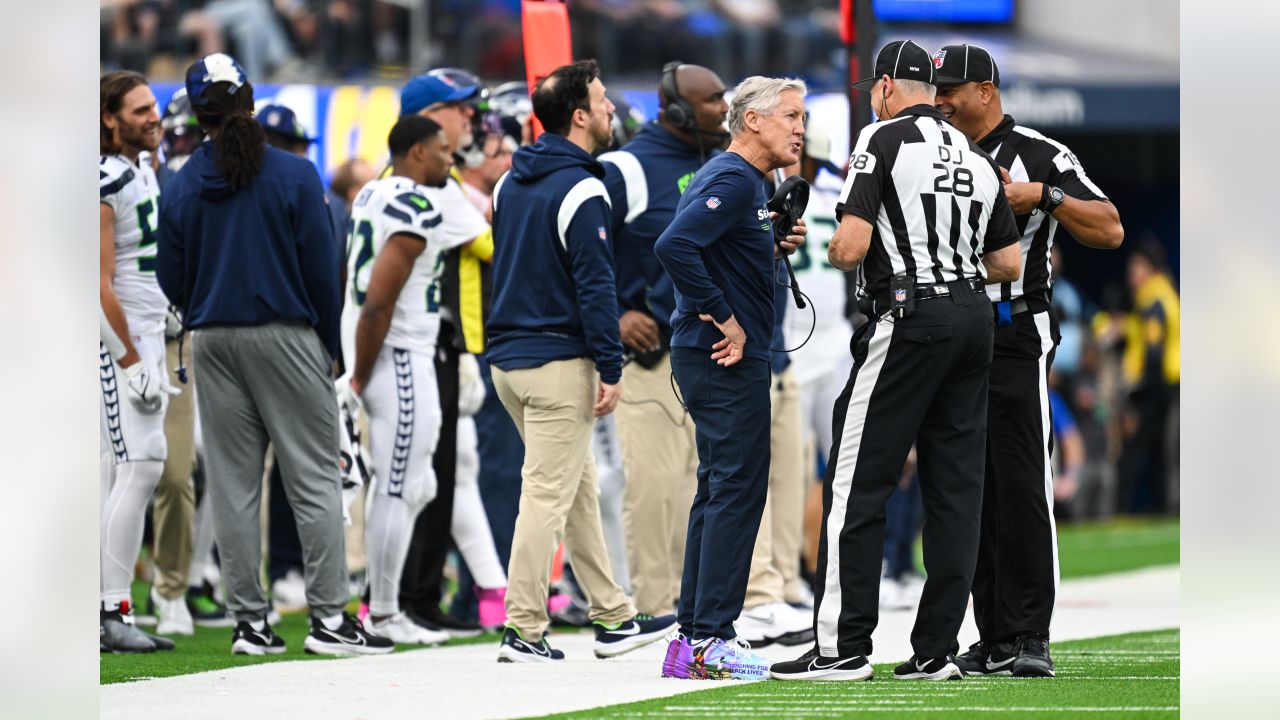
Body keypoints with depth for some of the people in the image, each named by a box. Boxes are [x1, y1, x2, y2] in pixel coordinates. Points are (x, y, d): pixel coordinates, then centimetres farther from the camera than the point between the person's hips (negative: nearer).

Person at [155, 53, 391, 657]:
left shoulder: (182, 187, 2)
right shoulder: (294, 176, -7)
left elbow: (171, 279, 4)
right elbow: (322, 267, -6)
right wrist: (330, 346, 5)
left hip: (213, 342, 3)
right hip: (284, 335, -3)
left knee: (232, 483, 7)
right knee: (315, 477, -1)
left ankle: (250, 621, 7)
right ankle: (327, 616, -6)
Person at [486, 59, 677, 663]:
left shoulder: (511, 183, 12)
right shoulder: (580, 190, -15)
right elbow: (594, 284, -18)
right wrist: (609, 370, -15)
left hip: (507, 358, 9)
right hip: (557, 363, -9)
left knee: (579, 488, 15)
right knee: (548, 495, -5)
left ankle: (612, 617, 19)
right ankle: (524, 630, -6)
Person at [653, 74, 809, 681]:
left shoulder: (745, 180, 18)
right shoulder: (733, 180, -14)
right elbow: (674, 246, -27)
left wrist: (775, 244, 11)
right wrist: (723, 318, -22)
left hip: (728, 357, 11)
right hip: (726, 359, -11)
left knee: (720, 490, 13)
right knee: (737, 488, -8)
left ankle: (694, 639, 17)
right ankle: (711, 638, -8)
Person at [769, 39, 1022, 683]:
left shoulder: (883, 140, -4)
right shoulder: (977, 157, 15)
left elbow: (851, 246, -13)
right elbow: (1009, 264, 15)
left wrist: (823, 250, 9)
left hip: (910, 321, -7)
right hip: (974, 318, 7)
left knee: (857, 483, -3)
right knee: (955, 486, 7)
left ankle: (844, 647, -7)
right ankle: (936, 650, 7)